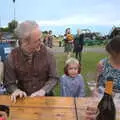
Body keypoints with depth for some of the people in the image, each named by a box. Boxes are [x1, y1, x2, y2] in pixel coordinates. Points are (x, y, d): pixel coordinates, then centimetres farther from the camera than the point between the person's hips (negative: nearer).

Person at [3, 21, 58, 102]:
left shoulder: (48, 53, -8)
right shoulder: (12, 58, -8)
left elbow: (53, 78, -1)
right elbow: (9, 83, 2)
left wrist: (43, 90, -17)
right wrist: (16, 90, -19)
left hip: (45, 97, 0)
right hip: (24, 99, 0)